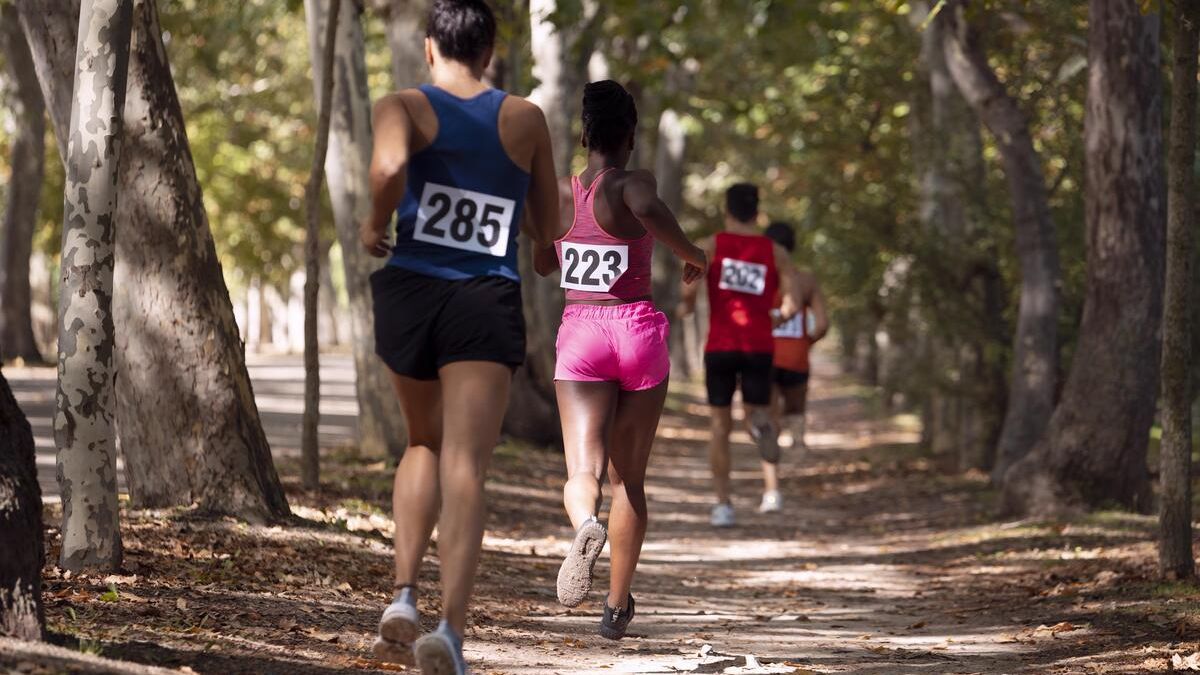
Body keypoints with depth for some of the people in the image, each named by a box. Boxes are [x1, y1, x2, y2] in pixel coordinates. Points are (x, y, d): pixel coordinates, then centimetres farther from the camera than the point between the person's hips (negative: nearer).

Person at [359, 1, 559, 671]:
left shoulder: (404, 107, 2)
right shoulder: (526, 120, 8)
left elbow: (388, 167, -22)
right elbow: (549, 228, 15)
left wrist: (375, 223, -4)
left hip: (410, 291, 1)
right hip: (488, 303, -1)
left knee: (425, 445, 23)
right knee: (465, 467, -8)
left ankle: (405, 595, 6)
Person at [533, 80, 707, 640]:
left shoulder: (556, 193, 2)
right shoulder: (630, 184, -9)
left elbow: (542, 264, 16)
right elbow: (650, 211, -33)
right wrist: (692, 254, -17)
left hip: (580, 333, 1)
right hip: (638, 331, -1)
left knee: (582, 471, -11)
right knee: (628, 479, 13)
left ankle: (585, 525, -47)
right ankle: (618, 606, 17)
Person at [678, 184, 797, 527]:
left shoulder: (709, 246, 1)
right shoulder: (775, 252, 5)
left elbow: (689, 289, -14)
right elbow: (791, 306, -2)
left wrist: (686, 307, 8)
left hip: (720, 347, -1)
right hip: (759, 347, 1)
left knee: (721, 427, 11)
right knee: (759, 415, 10)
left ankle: (723, 503, 6)